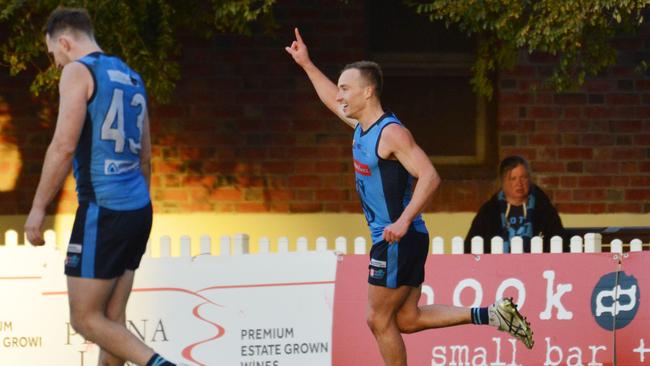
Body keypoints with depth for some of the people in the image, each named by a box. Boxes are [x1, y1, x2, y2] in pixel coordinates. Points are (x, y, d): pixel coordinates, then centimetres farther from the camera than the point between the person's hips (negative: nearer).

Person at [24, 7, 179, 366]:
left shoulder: (78, 71, -7)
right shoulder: (131, 77, 18)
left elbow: (64, 146, -15)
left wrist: (38, 208, -11)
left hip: (103, 211, -8)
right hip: (139, 210, 8)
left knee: (85, 319, -2)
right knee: (111, 320, 10)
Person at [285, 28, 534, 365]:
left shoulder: (391, 133, -17)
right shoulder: (361, 126, 11)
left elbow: (429, 177, -26)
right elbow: (333, 102, 33)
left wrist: (403, 221, -33)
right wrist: (306, 65, 34)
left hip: (399, 240, -9)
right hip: (389, 239, 9)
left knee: (379, 319, -1)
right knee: (408, 319, 8)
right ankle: (491, 314, 6)